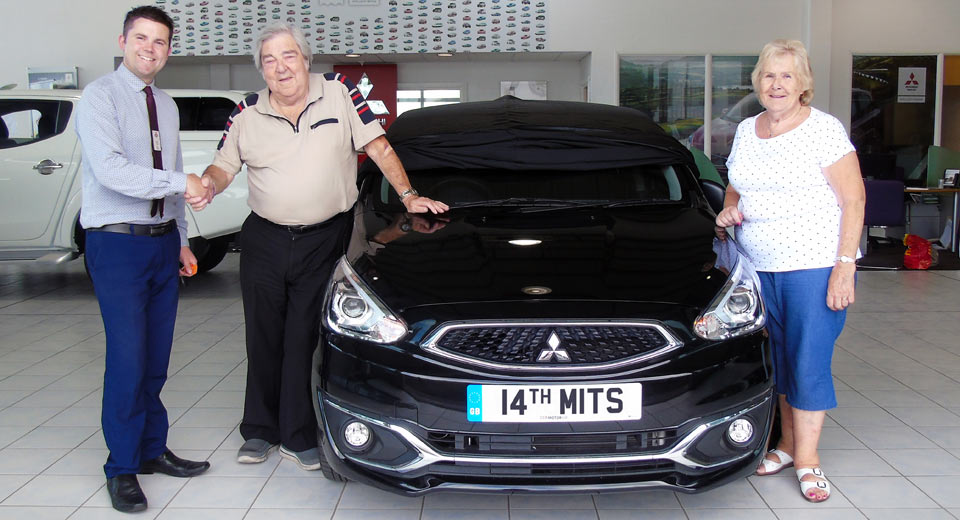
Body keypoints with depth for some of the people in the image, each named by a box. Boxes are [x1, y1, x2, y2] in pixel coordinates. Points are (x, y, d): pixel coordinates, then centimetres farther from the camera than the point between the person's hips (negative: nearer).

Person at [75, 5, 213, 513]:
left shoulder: (166, 105, 14)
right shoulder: (100, 96, -8)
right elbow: (110, 170, -22)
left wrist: (181, 241, 17)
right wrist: (181, 182, -21)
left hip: (163, 242, 6)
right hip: (118, 243, -6)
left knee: (156, 357, 11)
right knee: (128, 360, -6)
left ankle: (152, 450, 25)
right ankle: (122, 468, 9)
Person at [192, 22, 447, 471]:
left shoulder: (339, 92, -2)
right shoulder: (247, 114, 3)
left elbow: (379, 149, -1)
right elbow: (223, 166, 7)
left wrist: (409, 195, -8)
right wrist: (206, 186, -16)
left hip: (324, 240, -2)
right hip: (264, 241, 3)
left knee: (304, 341, -1)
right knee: (264, 340, 9)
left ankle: (298, 438, 9)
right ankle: (259, 432, 22)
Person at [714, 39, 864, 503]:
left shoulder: (824, 130, -7)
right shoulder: (746, 131, 12)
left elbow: (853, 199, -8)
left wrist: (844, 265, -14)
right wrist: (730, 208, 3)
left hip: (815, 266, -5)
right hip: (759, 268, 6)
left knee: (809, 362, -2)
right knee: (777, 359, 10)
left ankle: (806, 460, 8)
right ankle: (788, 444, 23)